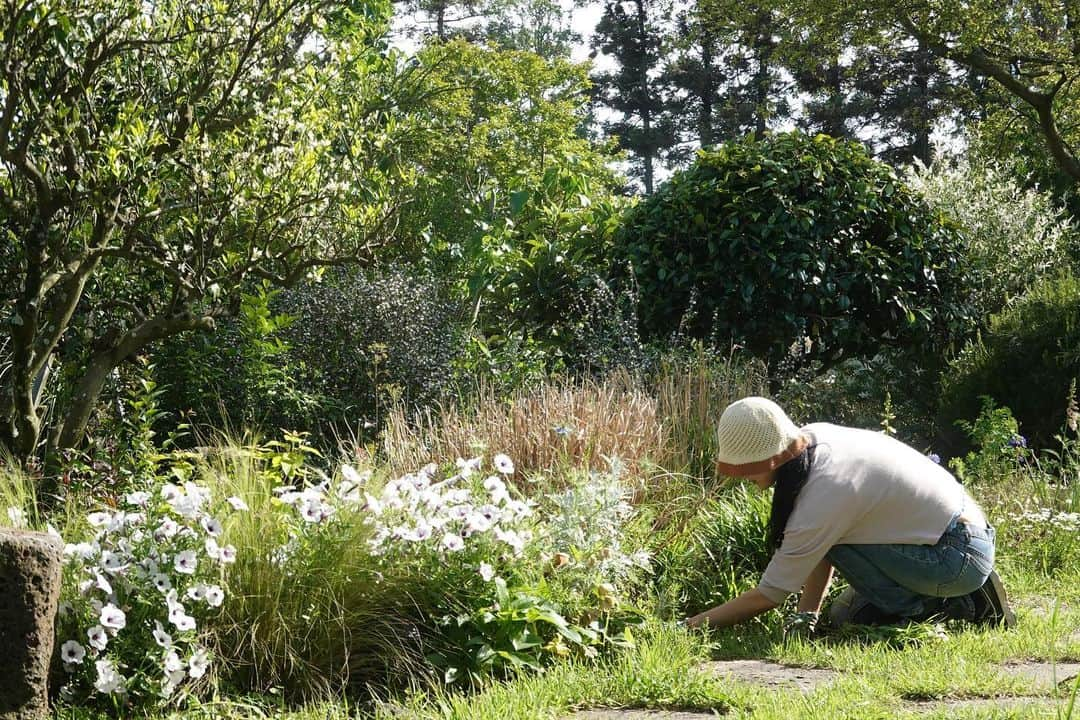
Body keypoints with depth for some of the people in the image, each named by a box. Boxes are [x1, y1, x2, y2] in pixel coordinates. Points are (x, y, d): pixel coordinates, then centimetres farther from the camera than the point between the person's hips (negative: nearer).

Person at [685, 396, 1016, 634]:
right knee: (845, 612, 8)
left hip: (962, 558, -9)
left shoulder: (824, 497, -27)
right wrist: (806, 615, -3)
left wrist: (693, 624, -14)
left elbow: (768, 595, -20)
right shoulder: (815, 437, -4)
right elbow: (821, 549, 3)